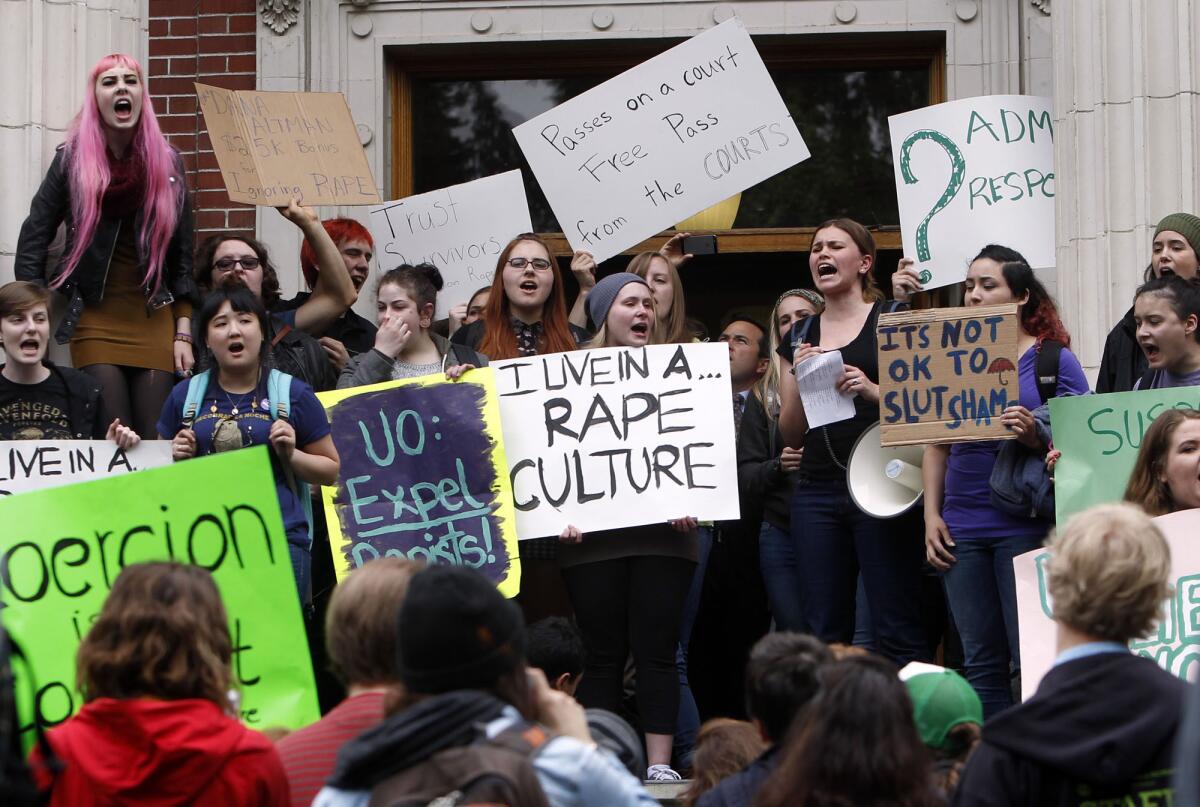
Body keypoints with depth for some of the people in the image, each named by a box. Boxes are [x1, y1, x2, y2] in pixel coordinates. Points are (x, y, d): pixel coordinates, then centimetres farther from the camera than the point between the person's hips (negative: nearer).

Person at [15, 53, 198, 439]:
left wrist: (183, 334, 4)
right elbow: (33, 240, 4)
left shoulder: (167, 162, 7)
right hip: (95, 321, -2)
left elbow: (182, 255, 9)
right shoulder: (72, 159, 2)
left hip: (154, 320, 2)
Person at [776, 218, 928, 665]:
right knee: (825, 633, 4)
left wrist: (873, 390, -15)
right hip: (817, 492, 5)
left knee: (896, 631, -8)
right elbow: (791, 435, 16)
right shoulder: (800, 337, 17)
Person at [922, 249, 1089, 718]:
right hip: (963, 529, 4)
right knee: (981, 663, 7)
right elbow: (936, 444, 15)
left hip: (1026, 526, -4)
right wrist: (932, 516, 6)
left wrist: (1036, 438, -21)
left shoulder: (1054, 359, 0)